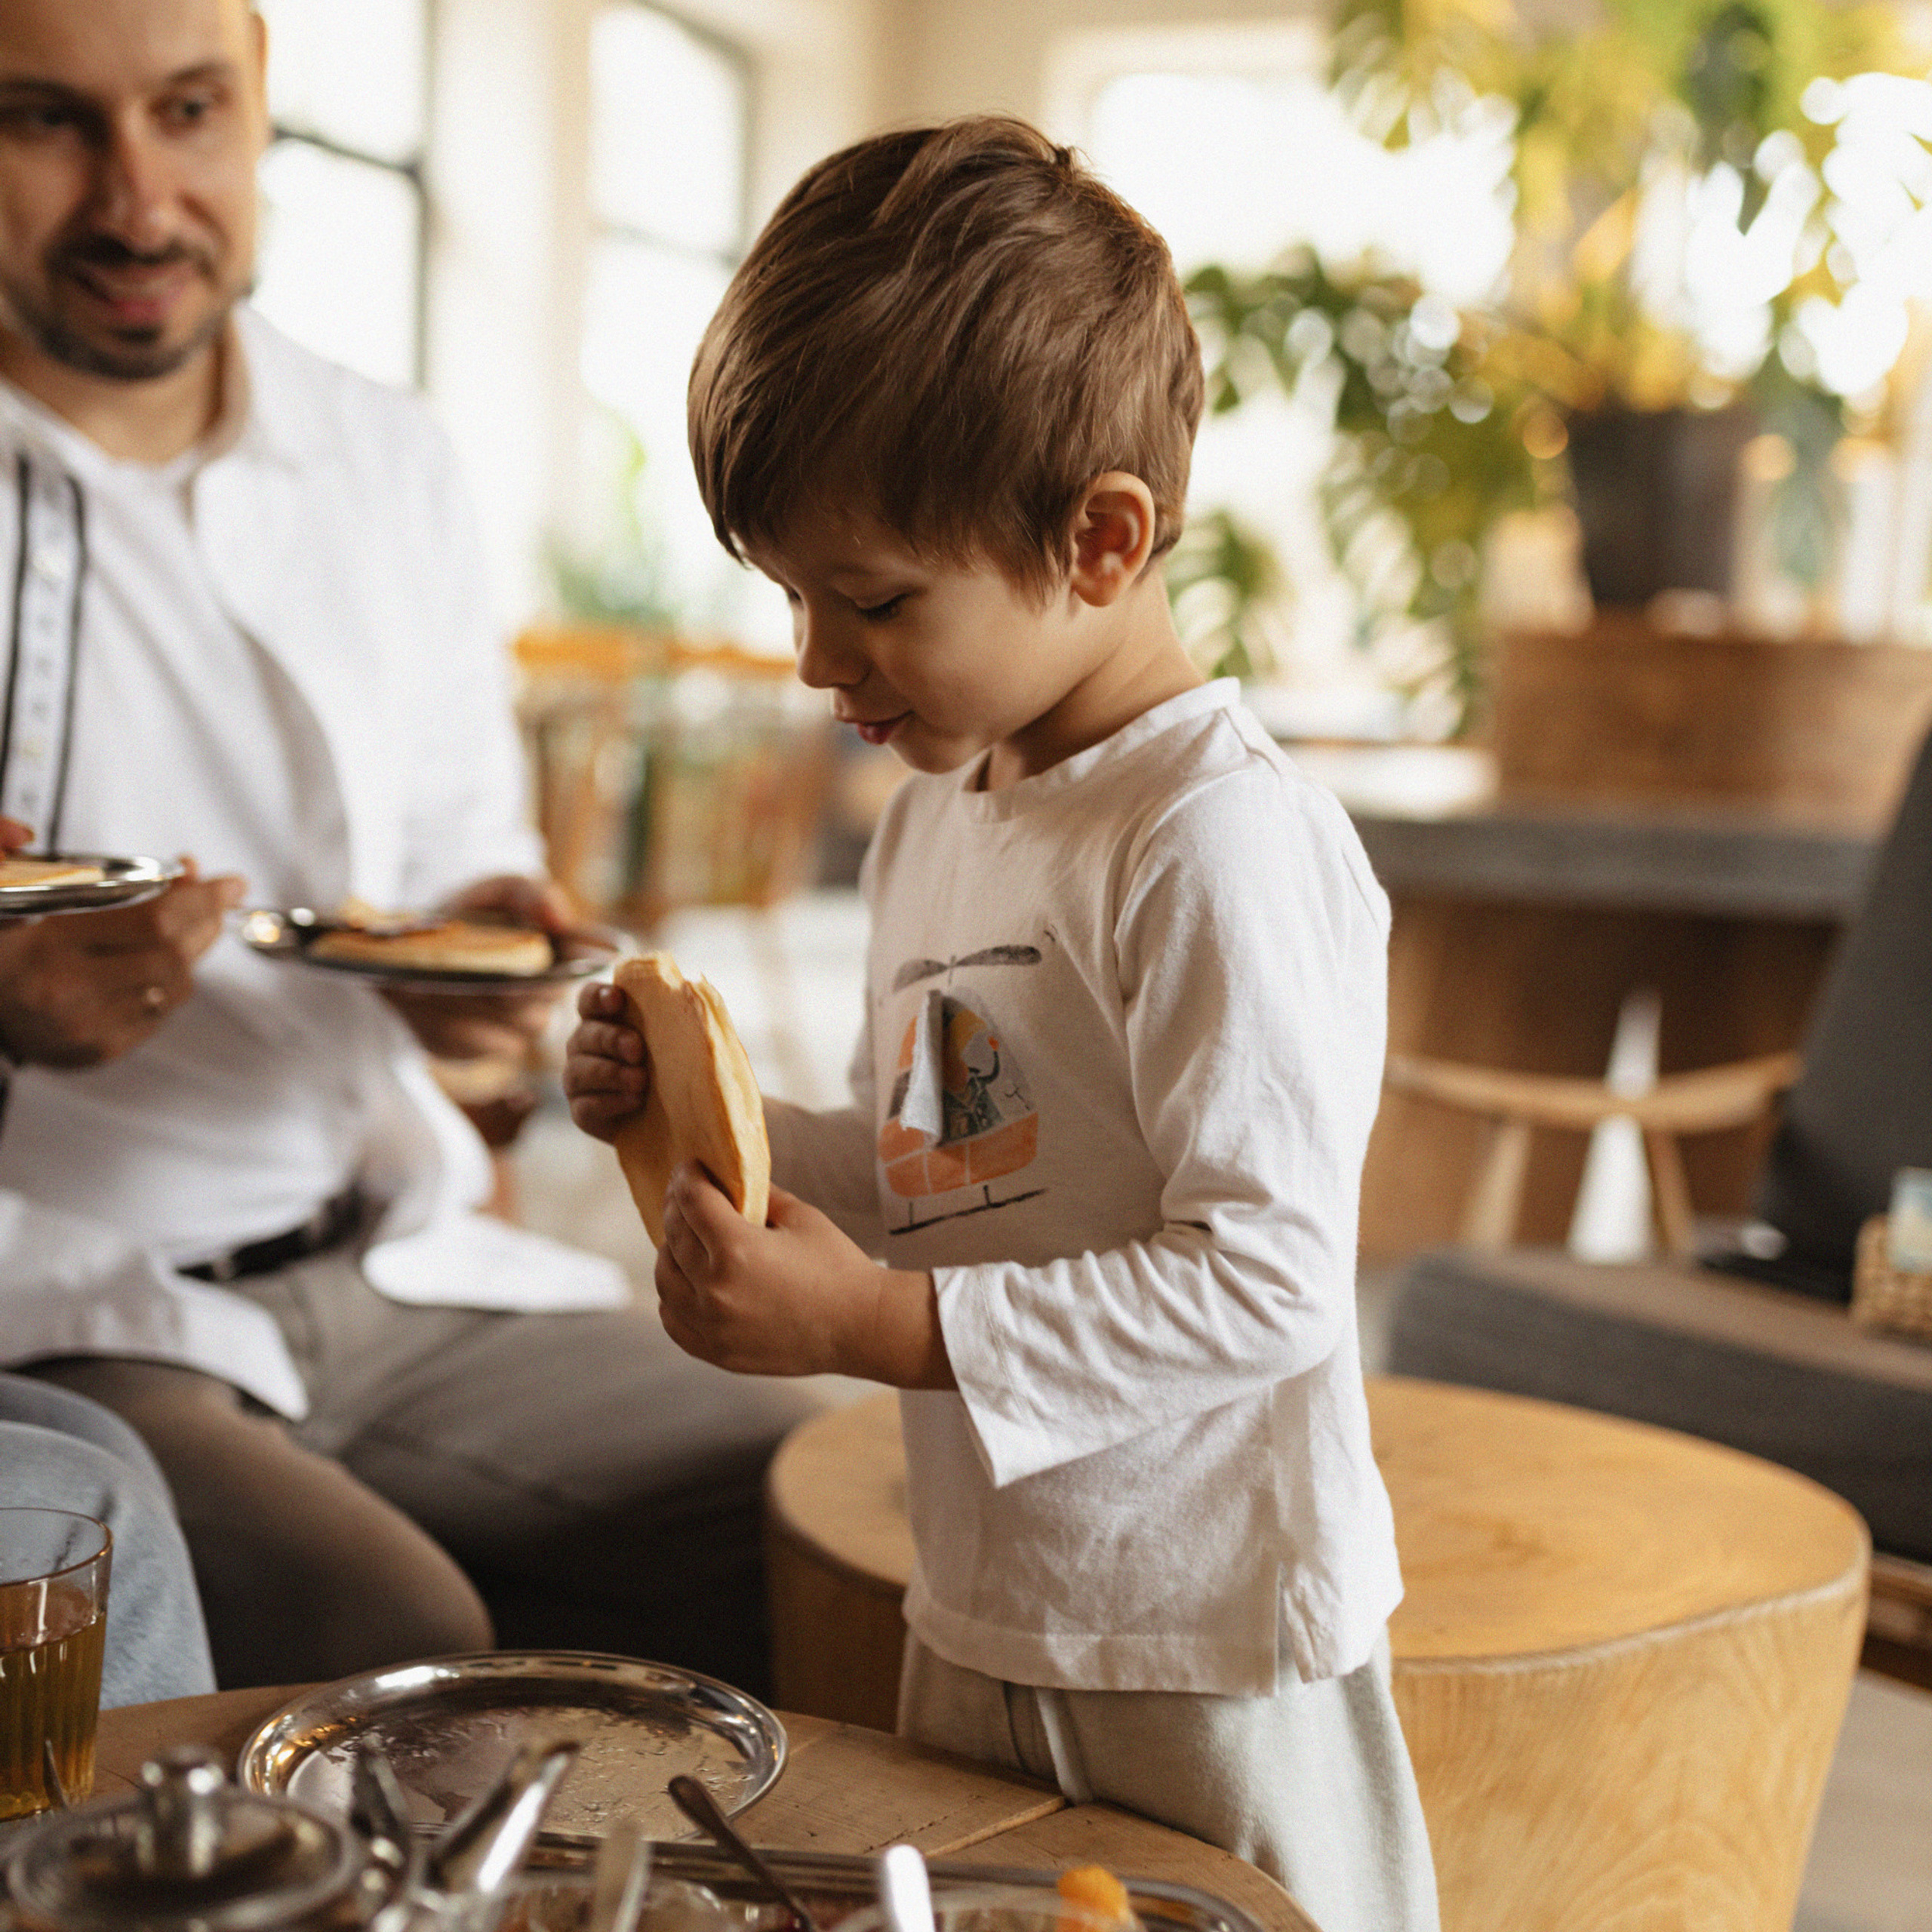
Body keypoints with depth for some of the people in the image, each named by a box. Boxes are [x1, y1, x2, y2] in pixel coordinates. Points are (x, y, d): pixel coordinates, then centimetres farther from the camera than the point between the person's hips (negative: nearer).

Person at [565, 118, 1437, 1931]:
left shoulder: (1227, 841, -22)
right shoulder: (926, 823, 7)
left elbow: (1268, 1284, -25)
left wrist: (870, 1325, -24)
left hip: (1210, 1662, -8)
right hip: (976, 1623, 8)